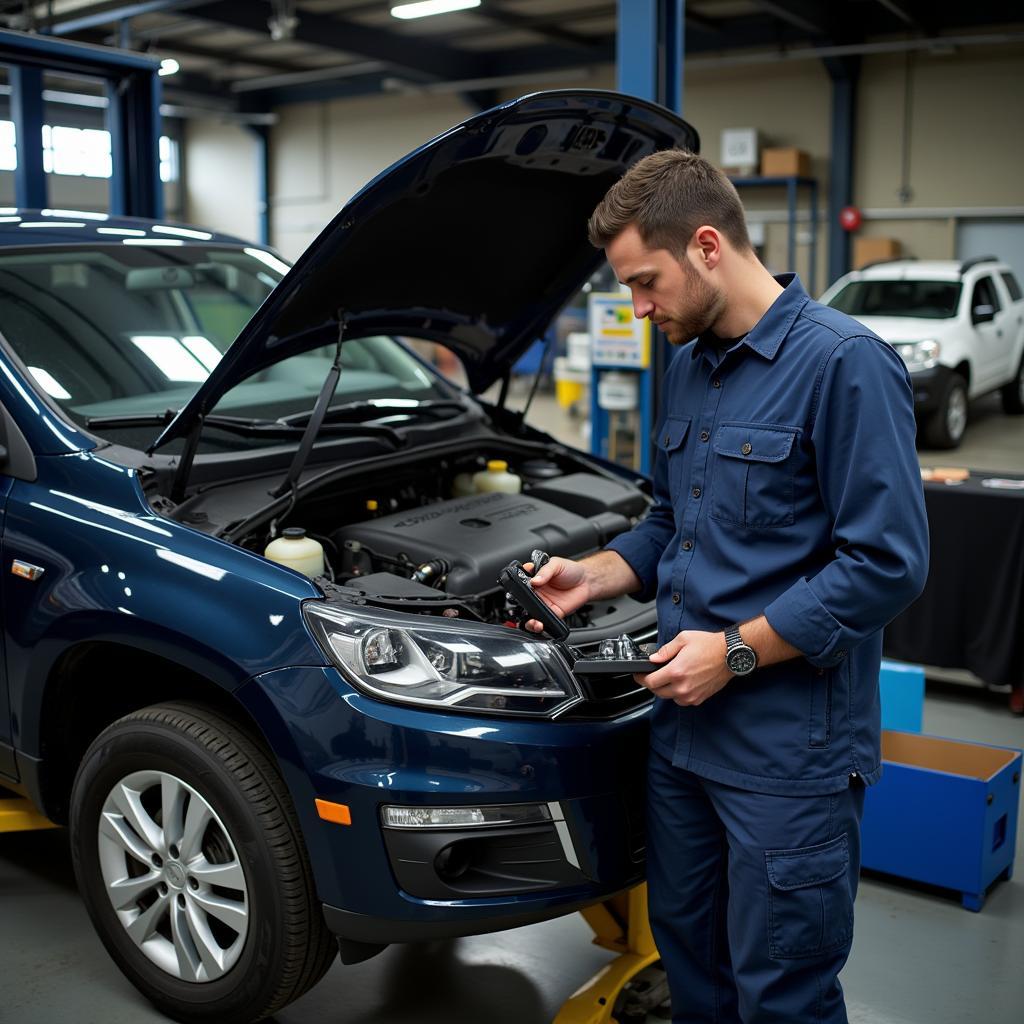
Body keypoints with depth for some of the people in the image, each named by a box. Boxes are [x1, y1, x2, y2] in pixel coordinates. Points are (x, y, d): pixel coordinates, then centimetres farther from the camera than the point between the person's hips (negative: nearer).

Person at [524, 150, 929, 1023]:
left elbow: (887, 562, -19)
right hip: (684, 726, 8)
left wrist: (736, 651, -19)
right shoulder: (688, 368, 10)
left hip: (790, 750, -8)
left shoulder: (844, 364, -16)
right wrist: (596, 576, 3)